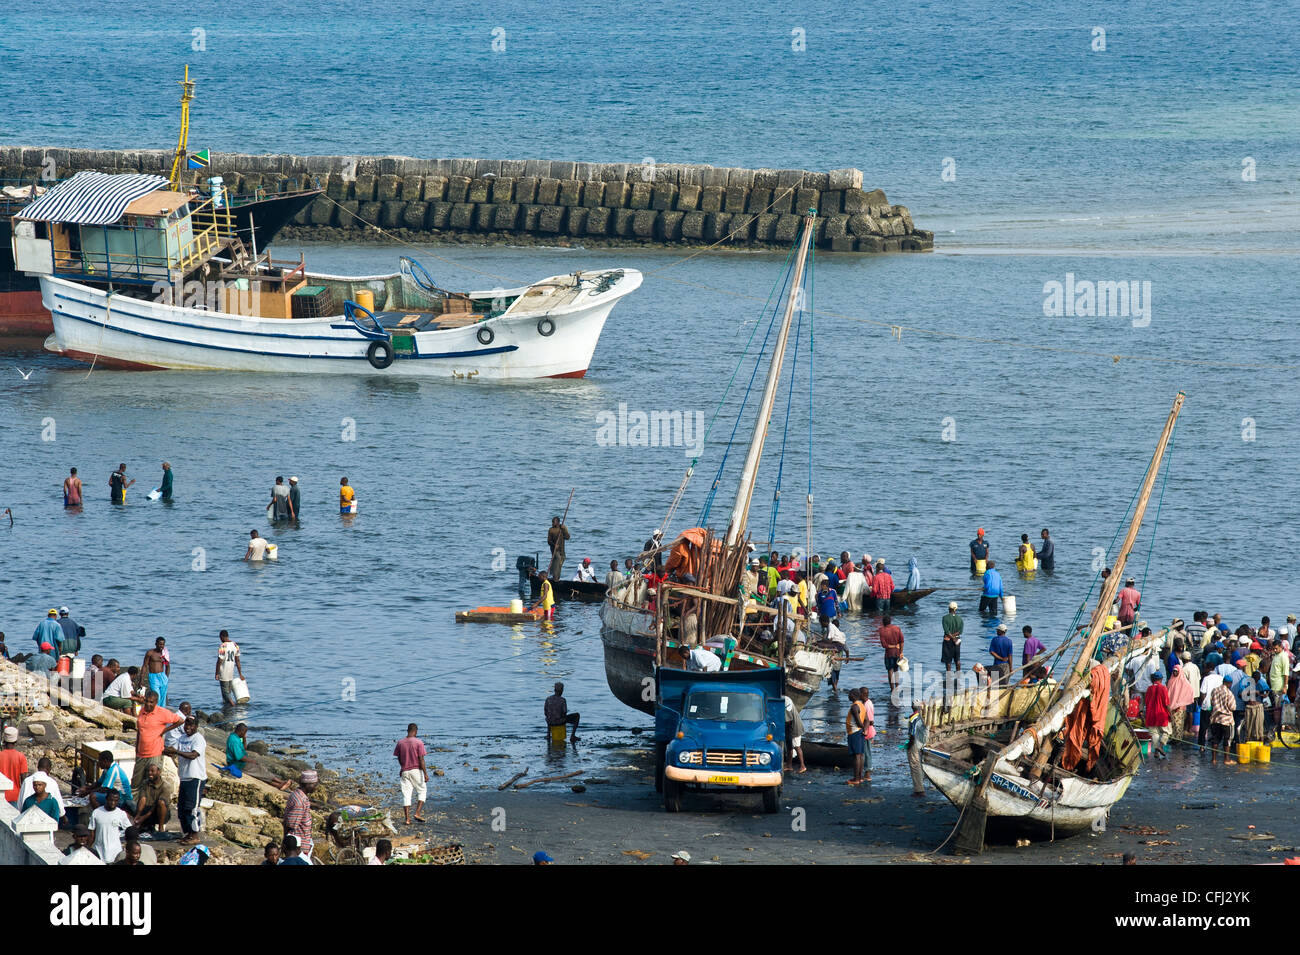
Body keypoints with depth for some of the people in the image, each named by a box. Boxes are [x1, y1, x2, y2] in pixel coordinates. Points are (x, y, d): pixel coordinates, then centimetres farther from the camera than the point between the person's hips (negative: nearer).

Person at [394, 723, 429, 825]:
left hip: (405, 771, 3)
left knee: (406, 794, 4)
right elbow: (421, 759, -13)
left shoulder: (400, 743, 2)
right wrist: (425, 774, -10)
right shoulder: (418, 742, -10)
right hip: (416, 770, -3)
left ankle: (407, 818, 0)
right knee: (422, 791, 14)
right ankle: (417, 813, 0)